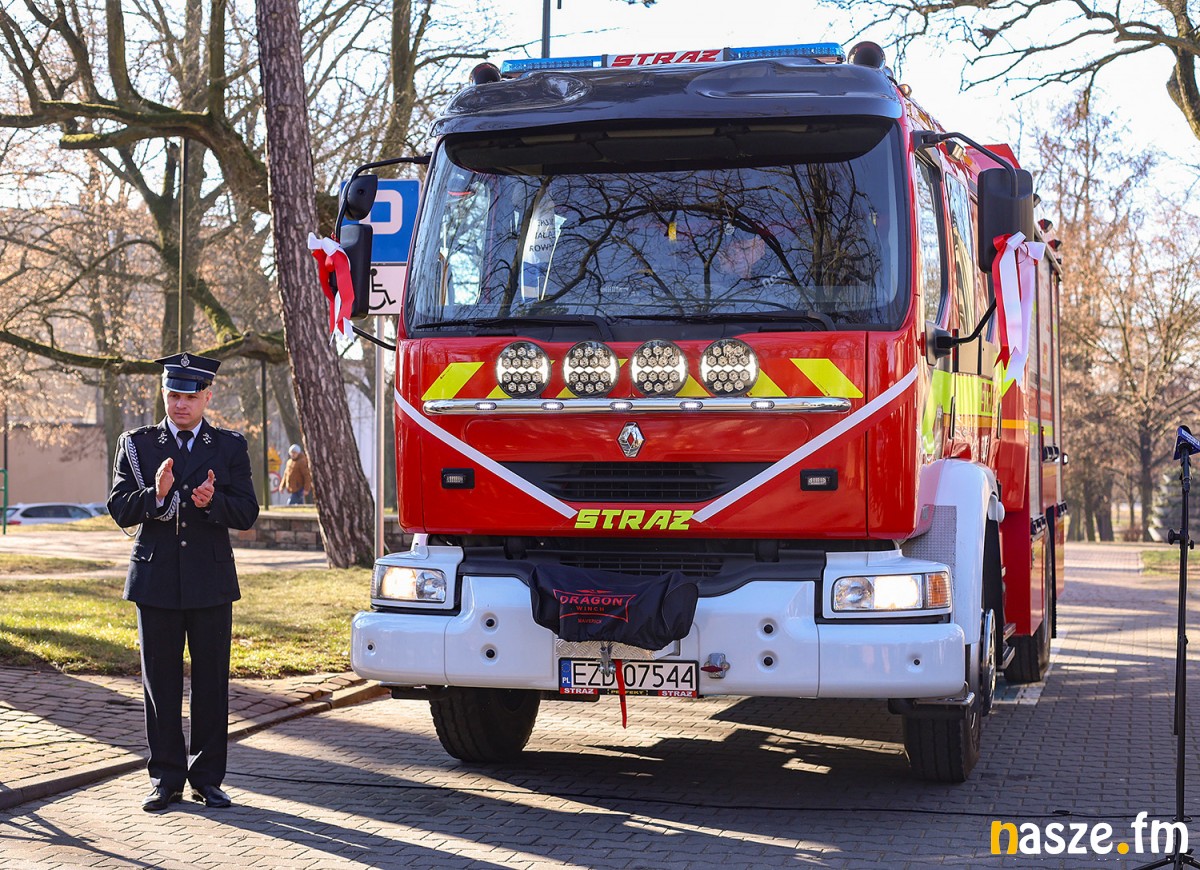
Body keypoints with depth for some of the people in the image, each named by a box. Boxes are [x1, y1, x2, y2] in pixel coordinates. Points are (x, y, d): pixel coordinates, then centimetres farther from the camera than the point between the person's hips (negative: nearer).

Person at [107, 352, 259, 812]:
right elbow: (119, 510, -1)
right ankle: (167, 778, 12)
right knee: (160, 683, 4)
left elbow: (247, 513, 0)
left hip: (211, 582, 0)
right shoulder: (136, 444, 7)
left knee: (211, 682, 3)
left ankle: (207, 778, 13)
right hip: (156, 580, 0)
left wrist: (212, 503, -19)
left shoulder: (230, 447, 6)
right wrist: (154, 494, -19)